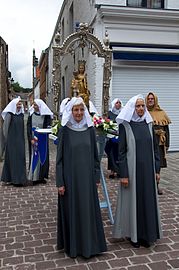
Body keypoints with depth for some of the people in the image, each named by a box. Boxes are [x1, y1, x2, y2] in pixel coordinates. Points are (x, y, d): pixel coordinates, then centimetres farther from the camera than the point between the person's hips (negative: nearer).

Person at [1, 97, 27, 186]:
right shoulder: (9, 115, -8)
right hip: (12, 140, -6)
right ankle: (15, 179, 3)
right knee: (13, 158, -3)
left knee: (21, 157, 7)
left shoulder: (21, 114, 10)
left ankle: (20, 178, 15)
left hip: (20, 140, 6)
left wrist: (23, 138, 11)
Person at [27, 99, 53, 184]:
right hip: (33, 138, 1)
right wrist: (31, 138, -11)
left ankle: (42, 176, 11)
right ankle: (34, 177, 5)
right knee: (34, 156, 0)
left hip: (43, 139, -1)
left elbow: (47, 127, -5)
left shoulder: (46, 115, -3)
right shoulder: (31, 114, 2)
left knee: (42, 156, 3)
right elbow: (28, 127, -1)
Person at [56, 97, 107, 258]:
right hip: (70, 177, -2)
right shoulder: (65, 130, -5)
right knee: (71, 210, 7)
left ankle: (89, 243, 26)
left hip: (87, 176, 3)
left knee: (89, 209, 9)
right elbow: (60, 157, -5)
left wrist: (97, 177, 5)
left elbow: (95, 154, 7)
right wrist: (60, 182, -7)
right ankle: (72, 245, 25)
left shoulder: (89, 129, 2)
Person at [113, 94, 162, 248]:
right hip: (132, 170, -4)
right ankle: (133, 234, 24)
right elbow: (121, 151, -8)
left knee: (148, 200, 11)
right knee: (133, 201, 7)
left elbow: (155, 148, 9)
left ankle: (147, 233, 28)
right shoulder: (125, 125, -7)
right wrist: (123, 174, -12)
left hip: (148, 169, 4)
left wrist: (157, 169, 6)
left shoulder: (148, 123, 6)